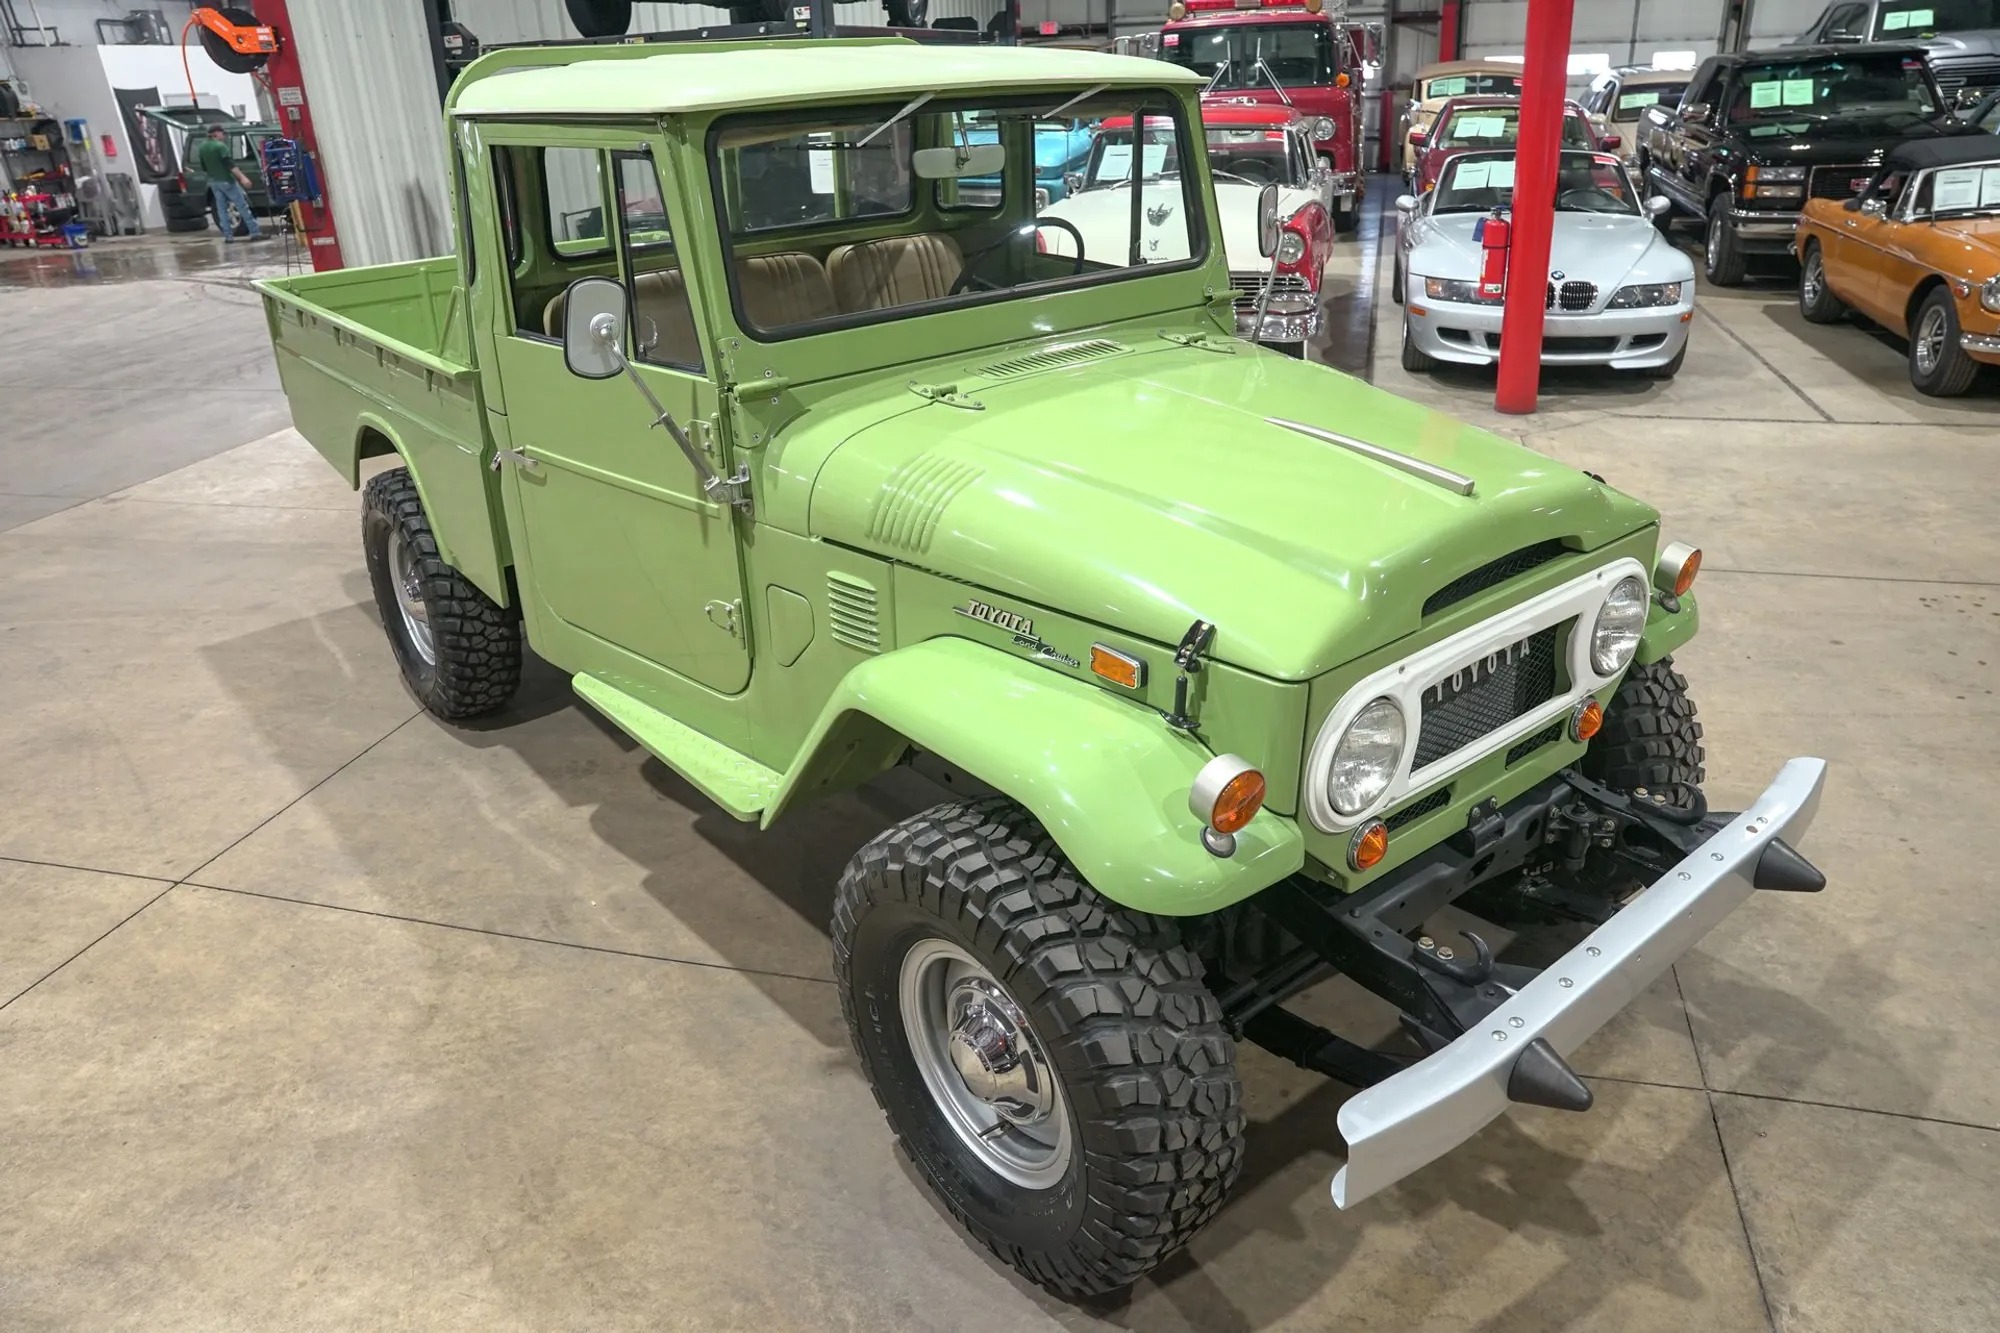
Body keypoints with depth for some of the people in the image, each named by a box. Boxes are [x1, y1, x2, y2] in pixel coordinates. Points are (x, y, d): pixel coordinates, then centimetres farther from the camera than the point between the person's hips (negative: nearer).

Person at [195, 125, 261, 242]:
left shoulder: (201, 148, 11)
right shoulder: (220, 146, -13)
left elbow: (203, 167, 18)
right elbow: (230, 164, -21)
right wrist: (242, 177, -24)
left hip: (214, 182, 7)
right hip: (226, 180, -7)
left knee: (222, 209, 8)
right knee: (242, 206, -4)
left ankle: (228, 236, 4)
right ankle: (255, 233, -7)